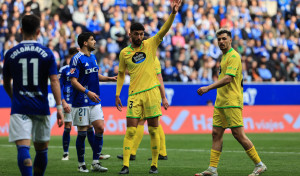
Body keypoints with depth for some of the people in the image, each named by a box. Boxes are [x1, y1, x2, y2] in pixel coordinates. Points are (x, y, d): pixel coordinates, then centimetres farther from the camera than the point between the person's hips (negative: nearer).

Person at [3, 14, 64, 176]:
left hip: (19, 108, -1)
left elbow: (6, 83, 14)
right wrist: (59, 107, -6)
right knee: (41, 149, 17)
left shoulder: (11, 53, 3)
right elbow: (54, 81, -7)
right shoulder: (47, 53, 1)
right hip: (41, 108, 1)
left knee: (23, 148, -12)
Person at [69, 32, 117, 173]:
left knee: (100, 128, -2)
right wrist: (88, 92, -27)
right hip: (81, 102, -7)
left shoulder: (93, 57, 14)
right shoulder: (77, 59, -11)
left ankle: (95, 162, 4)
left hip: (95, 101, 7)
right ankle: (81, 164, 10)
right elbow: (73, 81, -16)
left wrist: (110, 78, 15)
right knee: (82, 132, -1)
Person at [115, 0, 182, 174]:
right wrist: (117, 94, 11)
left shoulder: (150, 44, 4)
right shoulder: (124, 53, 7)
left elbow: (164, 30, -8)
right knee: (131, 130, -6)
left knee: (153, 129, 2)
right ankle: (125, 165, -6)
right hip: (134, 94, 0)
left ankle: (154, 164, 10)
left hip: (151, 92, 0)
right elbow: (121, 74, 17)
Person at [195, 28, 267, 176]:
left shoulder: (233, 56, -12)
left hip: (232, 102, -9)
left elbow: (228, 78, -22)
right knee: (216, 133, 4)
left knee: (238, 134, -9)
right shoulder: (224, 56, 18)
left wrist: (208, 88, -26)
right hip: (221, 102, 9)